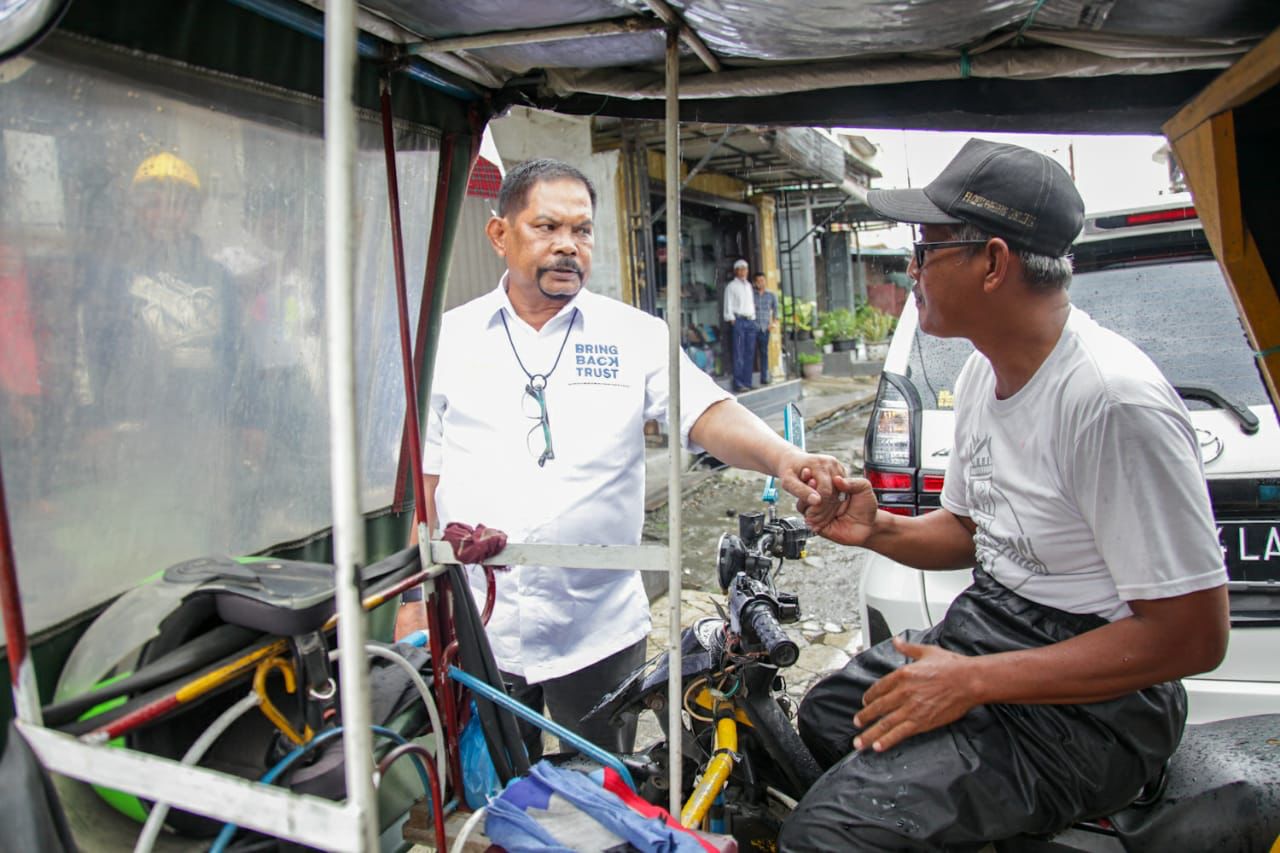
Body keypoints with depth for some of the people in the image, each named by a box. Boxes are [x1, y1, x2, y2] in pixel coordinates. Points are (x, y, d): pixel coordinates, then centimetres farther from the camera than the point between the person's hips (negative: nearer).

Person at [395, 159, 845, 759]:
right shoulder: (450, 338, 3)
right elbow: (423, 476, 6)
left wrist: (781, 458, -33)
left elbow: (706, 413, -13)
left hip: (597, 632, -1)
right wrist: (413, 600, 5)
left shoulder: (634, 335, 0)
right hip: (473, 631, 1)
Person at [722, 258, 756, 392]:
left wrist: (753, 317, 13)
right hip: (739, 320, -6)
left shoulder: (749, 285, 19)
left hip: (750, 321, 6)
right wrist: (732, 320, -10)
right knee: (739, 354, -9)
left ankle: (747, 382, 8)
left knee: (750, 353, 4)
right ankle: (738, 384, -9)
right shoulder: (731, 286, 1)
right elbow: (728, 305, -2)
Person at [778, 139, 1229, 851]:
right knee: (826, 716, 25)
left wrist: (975, 681, -24)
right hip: (987, 626, 10)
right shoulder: (985, 372, 5)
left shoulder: (1114, 400, -26)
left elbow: (1193, 635, -24)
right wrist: (879, 530, -3)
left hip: (1093, 697, -9)